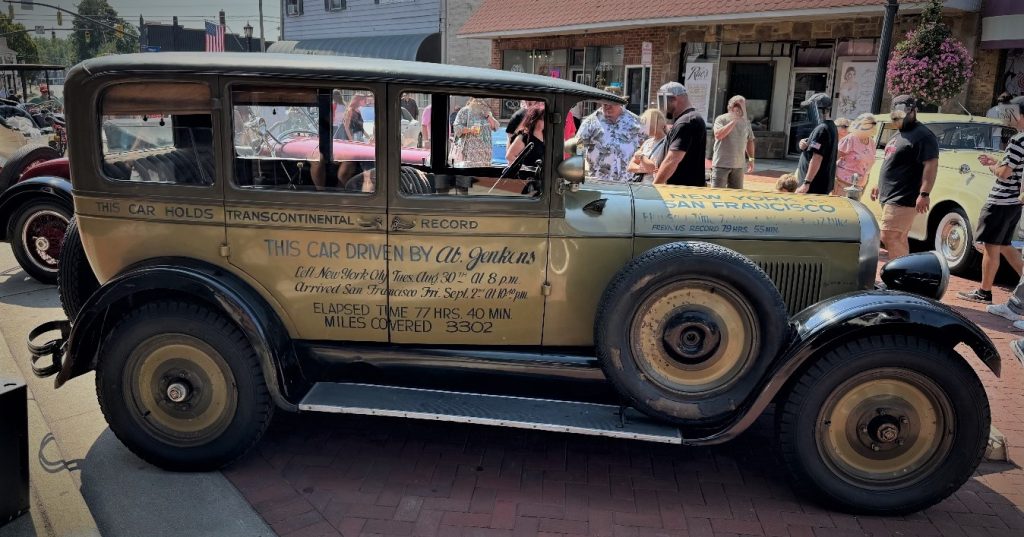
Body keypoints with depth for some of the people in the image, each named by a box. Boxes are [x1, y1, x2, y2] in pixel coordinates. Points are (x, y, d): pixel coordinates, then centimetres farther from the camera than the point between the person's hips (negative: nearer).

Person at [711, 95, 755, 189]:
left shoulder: (746, 122, 11)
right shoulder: (721, 119, -5)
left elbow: (750, 141, 18)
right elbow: (718, 135, -21)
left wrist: (751, 159, 14)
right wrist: (733, 121, -18)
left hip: (739, 165, 5)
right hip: (721, 164, -5)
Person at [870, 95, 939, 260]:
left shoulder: (922, 135, -11)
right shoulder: (898, 135, 19)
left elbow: (931, 165, -19)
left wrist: (924, 194, -27)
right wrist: (880, 186, 26)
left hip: (903, 199, -10)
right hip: (890, 197, 10)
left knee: (889, 237, -16)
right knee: (899, 240, 12)